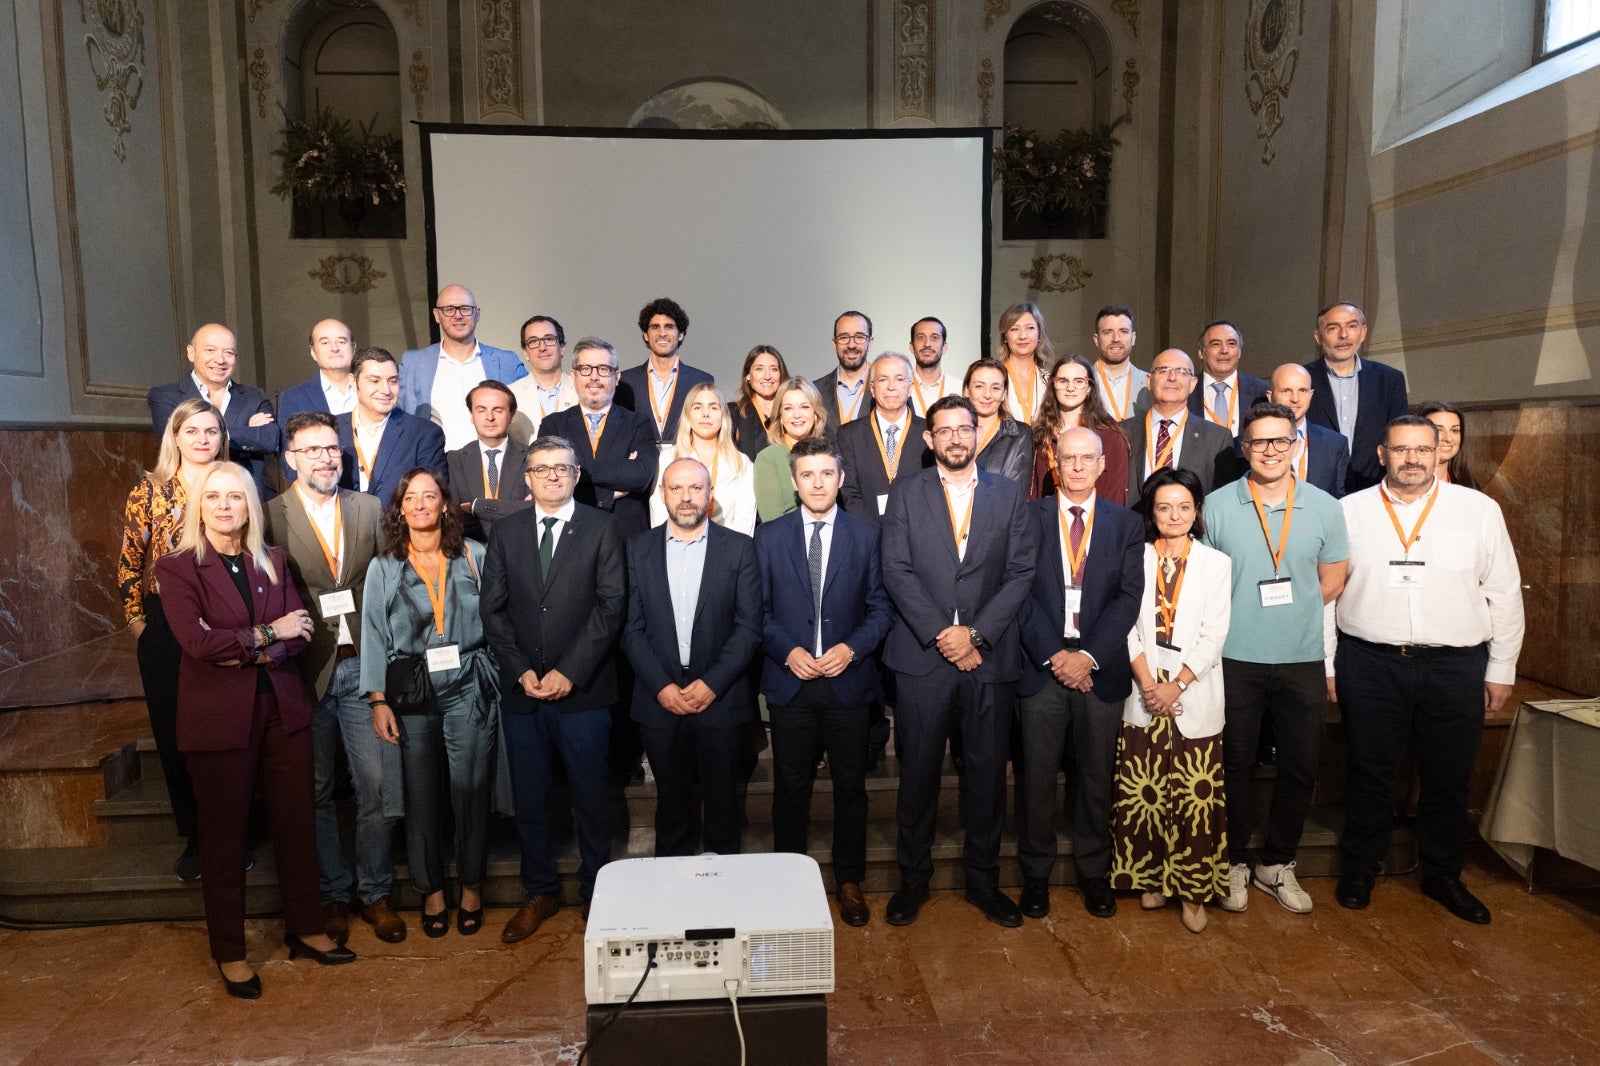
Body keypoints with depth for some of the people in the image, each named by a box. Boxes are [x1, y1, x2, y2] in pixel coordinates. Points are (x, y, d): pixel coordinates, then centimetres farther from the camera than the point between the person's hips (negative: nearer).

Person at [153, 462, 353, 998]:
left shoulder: (274, 562, 9)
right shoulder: (177, 568, -3)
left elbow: (298, 632, 0)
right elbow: (195, 640, -16)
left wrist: (243, 651, -14)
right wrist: (267, 634, -12)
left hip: (282, 708, 4)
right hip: (219, 717, -3)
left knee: (297, 821, 9)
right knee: (224, 834, 8)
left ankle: (305, 929, 26)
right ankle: (229, 953, 23)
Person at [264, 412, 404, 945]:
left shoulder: (369, 508, 7)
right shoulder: (270, 517, -3)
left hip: (363, 667, 2)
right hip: (306, 672, -2)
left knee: (380, 788, 3)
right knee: (317, 792, 11)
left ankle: (374, 893, 22)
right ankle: (332, 895, 29)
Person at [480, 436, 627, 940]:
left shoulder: (602, 528, 0)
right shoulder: (507, 532, 9)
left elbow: (611, 605, -7)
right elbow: (492, 609, 6)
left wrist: (570, 672, -13)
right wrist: (521, 671, -6)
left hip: (582, 690, -3)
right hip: (521, 691, 3)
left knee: (590, 796, 8)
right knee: (528, 798, 12)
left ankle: (594, 891, 26)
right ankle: (540, 892, 29)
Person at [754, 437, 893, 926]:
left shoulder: (867, 534, 2)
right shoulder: (769, 536, 3)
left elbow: (880, 606, 2)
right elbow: (758, 609, 3)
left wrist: (851, 648, -13)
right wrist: (787, 651, -11)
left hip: (848, 680, 0)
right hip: (789, 682, 0)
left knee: (850, 788, 11)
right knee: (790, 788, 11)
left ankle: (849, 881, 28)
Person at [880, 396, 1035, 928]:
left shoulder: (1008, 494, 8)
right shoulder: (906, 493, 5)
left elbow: (1021, 572, 1)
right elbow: (896, 571, -3)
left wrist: (976, 634, -10)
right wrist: (939, 633, -13)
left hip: (990, 656, 1)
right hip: (922, 655, -1)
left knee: (988, 771, 9)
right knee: (918, 771, 6)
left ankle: (983, 879, 26)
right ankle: (913, 878, 23)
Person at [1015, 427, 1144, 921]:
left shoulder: (1126, 523, 7)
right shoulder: (1029, 517, 3)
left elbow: (1129, 597, -1)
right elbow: (1021, 592, -4)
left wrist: (1088, 655, -12)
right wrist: (1053, 655, -12)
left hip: (1100, 669, 1)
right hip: (1041, 666, -1)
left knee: (1096, 776, 11)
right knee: (1037, 775, 5)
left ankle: (1093, 871, 27)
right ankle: (1036, 872, 21)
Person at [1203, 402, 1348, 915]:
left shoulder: (1324, 507, 3)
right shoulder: (1217, 505, -3)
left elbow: (1332, 581, 8)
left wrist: (1291, 610, 2)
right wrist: (1235, 619, -4)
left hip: (1303, 660, 2)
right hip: (1235, 660, -2)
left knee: (1301, 768, 10)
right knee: (1235, 764, 8)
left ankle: (1277, 863, 29)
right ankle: (1234, 862, 25)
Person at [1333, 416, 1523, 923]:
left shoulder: (1479, 510, 3)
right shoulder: (1349, 511, 2)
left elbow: (1504, 592, 6)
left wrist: (1502, 669, 5)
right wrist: (1325, 663, 2)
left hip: (1456, 666, 1)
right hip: (1370, 663, -1)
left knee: (1449, 777, 12)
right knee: (1369, 772, 10)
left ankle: (1442, 874, 31)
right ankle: (1359, 871, 26)